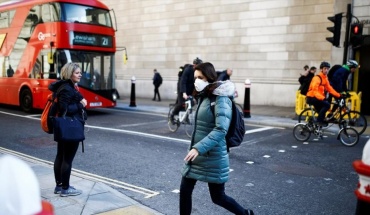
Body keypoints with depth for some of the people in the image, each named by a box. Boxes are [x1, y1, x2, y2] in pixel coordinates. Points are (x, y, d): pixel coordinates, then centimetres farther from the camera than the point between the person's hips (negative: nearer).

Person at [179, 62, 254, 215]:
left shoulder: (220, 99, -16)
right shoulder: (202, 97, 9)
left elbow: (221, 129, -26)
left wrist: (199, 148, -32)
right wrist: (194, 148, 15)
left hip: (212, 157, -8)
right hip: (196, 154, 8)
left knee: (218, 197, 6)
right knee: (184, 190, 8)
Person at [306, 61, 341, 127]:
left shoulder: (325, 78, 10)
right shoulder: (317, 78, -18)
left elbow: (330, 89, 8)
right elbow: (314, 91, -27)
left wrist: (339, 95, -2)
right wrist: (322, 98, -40)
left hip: (317, 98, 9)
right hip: (311, 98, -9)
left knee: (321, 113, 14)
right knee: (327, 104, -23)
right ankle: (319, 120, -15)